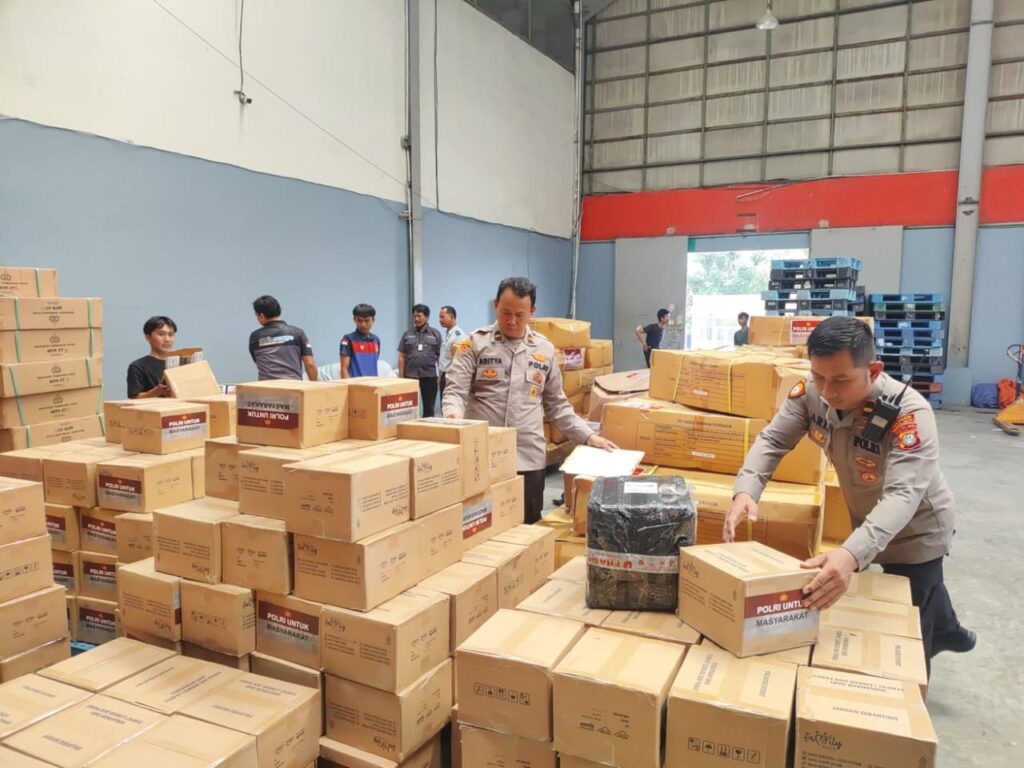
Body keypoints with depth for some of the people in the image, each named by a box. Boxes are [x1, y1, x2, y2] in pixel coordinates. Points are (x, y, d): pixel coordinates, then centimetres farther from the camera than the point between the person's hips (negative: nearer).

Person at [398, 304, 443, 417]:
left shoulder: (435, 334, 5)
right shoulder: (407, 334, 6)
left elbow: (440, 356, 5)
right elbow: (402, 357, 6)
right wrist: (401, 376, 1)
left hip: (429, 375, 0)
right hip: (410, 375, 1)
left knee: (429, 407, 6)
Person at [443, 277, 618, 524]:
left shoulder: (545, 350, 10)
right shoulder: (474, 343, 0)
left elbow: (556, 404, 16)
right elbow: (455, 391, -5)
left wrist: (588, 436, 9)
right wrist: (454, 417, -26)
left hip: (529, 458, 3)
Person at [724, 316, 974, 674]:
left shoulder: (909, 413, -37)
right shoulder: (811, 392, -22)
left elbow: (903, 495, -46)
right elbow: (772, 440, -19)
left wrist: (852, 553, -62)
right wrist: (745, 491, -39)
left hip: (915, 532, -6)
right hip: (866, 524, 6)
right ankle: (947, 631, 63)